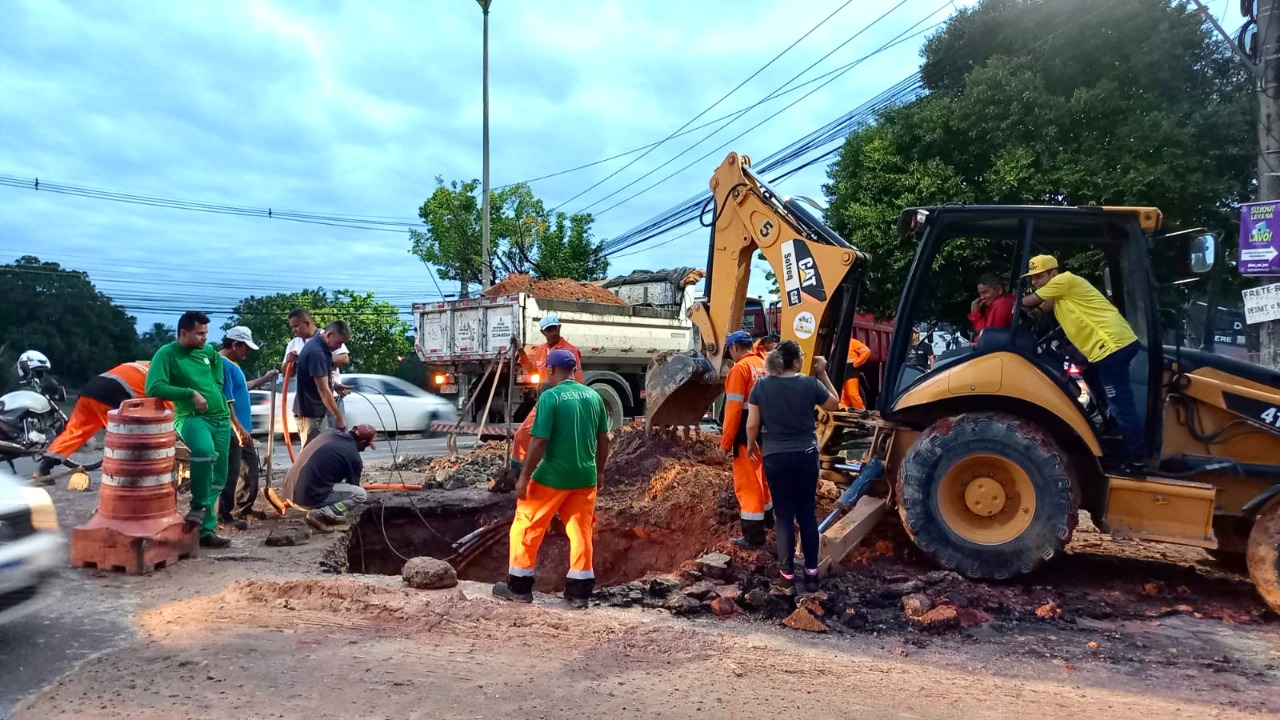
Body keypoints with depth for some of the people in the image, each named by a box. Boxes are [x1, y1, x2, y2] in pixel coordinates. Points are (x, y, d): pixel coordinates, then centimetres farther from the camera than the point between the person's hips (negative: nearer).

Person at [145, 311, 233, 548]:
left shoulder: (209, 350, 10)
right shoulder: (167, 354, -8)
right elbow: (153, 388, -18)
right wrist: (190, 393, -21)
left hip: (220, 418, 7)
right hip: (190, 417, -7)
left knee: (218, 475, 4)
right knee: (204, 450, -37)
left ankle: (206, 530, 12)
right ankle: (198, 507, -17)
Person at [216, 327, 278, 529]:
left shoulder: (232, 364, 13)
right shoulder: (224, 365, -20)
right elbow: (226, 401, -24)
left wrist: (264, 379, 33)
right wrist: (238, 429, -24)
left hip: (243, 429, 11)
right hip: (233, 431, -11)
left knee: (252, 466, 18)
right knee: (231, 473, -2)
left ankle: (245, 507, 29)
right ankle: (225, 515, 7)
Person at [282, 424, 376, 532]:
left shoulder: (330, 432, 11)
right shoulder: (354, 457, -7)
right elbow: (353, 487, 10)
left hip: (290, 490, 8)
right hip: (307, 497, -8)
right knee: (361, 494, -1)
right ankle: (319, 514, -8)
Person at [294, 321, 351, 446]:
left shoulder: (320, 347, 7)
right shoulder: (316, 352, -24)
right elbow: (323, 390, -25)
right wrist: (339, 417, -23)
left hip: (317, 409, 10)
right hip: (310, 411, -10)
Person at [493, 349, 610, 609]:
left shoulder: (550, 396, -13)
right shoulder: (593, 396, 4)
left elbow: (540, 441, -16)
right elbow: (604, 438, 9)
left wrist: (524, 476, -8)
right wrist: (599, 471, 21)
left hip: (553, 476, -5)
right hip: (585, 476, 5)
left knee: (527, 527, 9)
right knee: (581, 532, 12)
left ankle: (519, 586, 16)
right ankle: (580, 590, 16)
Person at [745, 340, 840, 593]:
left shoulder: (761, 385, -8)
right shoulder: (810, 383, -9)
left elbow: (752, 424, -5)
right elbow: (835, 404, 9)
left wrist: (751, 445, 13)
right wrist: (823, 374, 10)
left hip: (775, 457, 0)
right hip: (805, 455, 0)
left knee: (784, 515, 8)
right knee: (807, 513, 11)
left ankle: (788, 570, 13)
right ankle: (811, 570, 12)